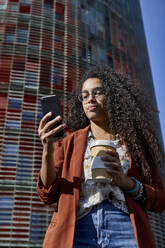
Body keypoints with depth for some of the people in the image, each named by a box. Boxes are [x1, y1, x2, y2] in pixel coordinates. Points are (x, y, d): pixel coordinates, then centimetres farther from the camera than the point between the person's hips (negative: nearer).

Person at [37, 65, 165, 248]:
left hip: (125, 226, 0)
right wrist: (47, 150, -6)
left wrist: (126, 182, -5)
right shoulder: (69, 141, 18)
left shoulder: (134, 141, 17)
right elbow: (48, 195, 9)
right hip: (76, 229, 0)